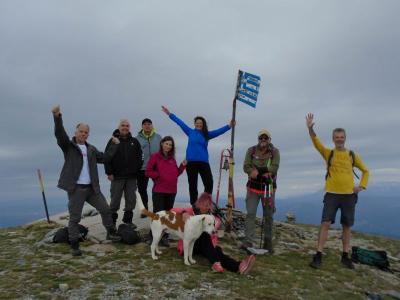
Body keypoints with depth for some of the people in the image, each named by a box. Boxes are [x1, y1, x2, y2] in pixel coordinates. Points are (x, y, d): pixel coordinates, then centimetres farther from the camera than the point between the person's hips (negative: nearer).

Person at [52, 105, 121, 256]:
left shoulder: (91, 149, 14)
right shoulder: (68, 146, -2)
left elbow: (104, 158, 15)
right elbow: (59, 134, -20)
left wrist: (114, 145, 14)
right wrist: (57, 117, -36)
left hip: (92, 187, 5)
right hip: (76, 188, -5)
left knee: (105, 209, 11)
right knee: (75, 217, 3)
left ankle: (111, 233, 30)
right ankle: (74, 245, 16)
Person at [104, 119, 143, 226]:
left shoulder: (134, 141, 9)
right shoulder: (113, 141, 0)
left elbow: (139, 157, 12)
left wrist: (137, 169, 3)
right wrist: (109, 172, -9)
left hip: (131, 177, 3)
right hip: (117, 177, -3)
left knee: (131, 199, 8)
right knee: (115, 199, 4)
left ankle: (128, 219, 22)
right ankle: (112, 221, 15)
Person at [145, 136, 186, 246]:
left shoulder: (172, 158, 14)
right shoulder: (155, 156, -2)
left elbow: (176, 173, 16)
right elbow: (148, 172, -6)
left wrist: (183, 166, 3)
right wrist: (158, 176, -13)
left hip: (171, 190, 6)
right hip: (159, 191, -6)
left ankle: (164, 236, 18)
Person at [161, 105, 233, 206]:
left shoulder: (207, 134, 10)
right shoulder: (190, 132, 9)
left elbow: (219, 131, 0)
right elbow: (180, 123, 10)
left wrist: (229, 126, -14)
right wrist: (170, 114, 11)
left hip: (203, 162, 1)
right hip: (191, 162, 0)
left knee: (209, 183, -6)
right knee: (192, 185, 7)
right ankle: (193, 205, 17)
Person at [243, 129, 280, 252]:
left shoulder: (275, 152, -3)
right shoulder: (251, 150, 0)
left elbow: (274, 168, -15)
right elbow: (246, 167, -9)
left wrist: (257, 170, -20)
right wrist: (264, 172, -22)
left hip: (268, 188, 0)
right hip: (253, 186, 0)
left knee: (268, 216, 8)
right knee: (250, 213, -7)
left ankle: (268, 242, 21)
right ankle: (248, 241, -5)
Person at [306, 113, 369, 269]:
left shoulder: (353, 155, 7)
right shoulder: (328, 153, 3)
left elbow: (365, 171, 18)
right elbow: (316, 142, -15)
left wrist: (362, 186, 1)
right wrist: (310, 129, -32)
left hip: (349, 195, 2)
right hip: (331, 195, -2)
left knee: (346, 227, 10)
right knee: (325, 223, -9)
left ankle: (345, 257, 23)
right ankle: (318, 256, -4)